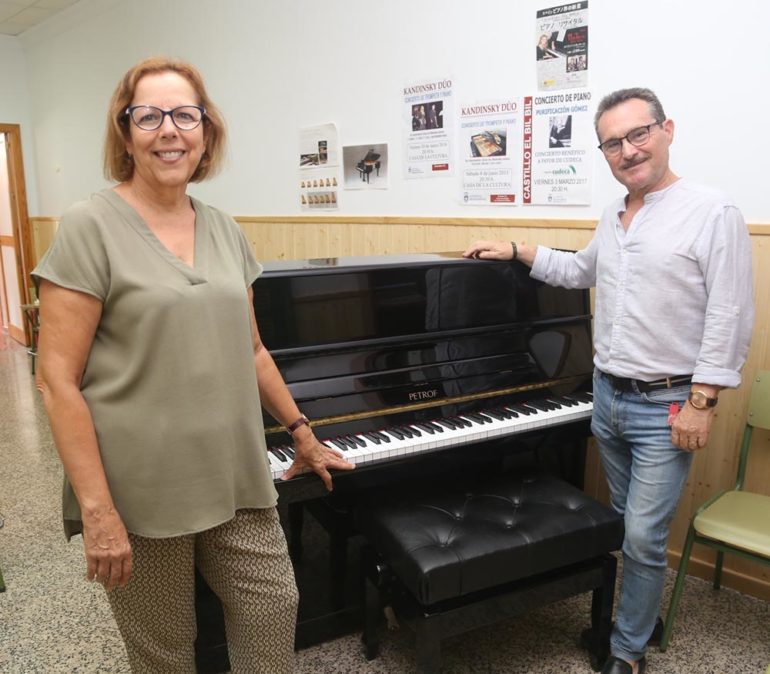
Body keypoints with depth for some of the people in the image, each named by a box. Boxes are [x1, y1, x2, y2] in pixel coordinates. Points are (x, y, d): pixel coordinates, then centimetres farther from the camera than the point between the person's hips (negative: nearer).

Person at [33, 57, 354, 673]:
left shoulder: (224, 230, 7)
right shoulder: (92, 228, -9)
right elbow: (58, 379, -12)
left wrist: (303, 433, 17)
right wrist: (97, 511, -16)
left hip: (237, 480, 5)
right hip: (143, 494, -4)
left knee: (276, 616, 11)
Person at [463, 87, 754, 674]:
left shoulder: (713, 214, -12)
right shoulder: (613, 220, 10)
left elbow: (730, 318, -15)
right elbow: (579, 271, 29)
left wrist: (701, 403, -18)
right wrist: (514, 251, 22)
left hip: (666, 406, -6)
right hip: (608, 397, 7)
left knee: (644, 536, -3)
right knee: (630, 525, 18)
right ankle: (639, 616, 37)